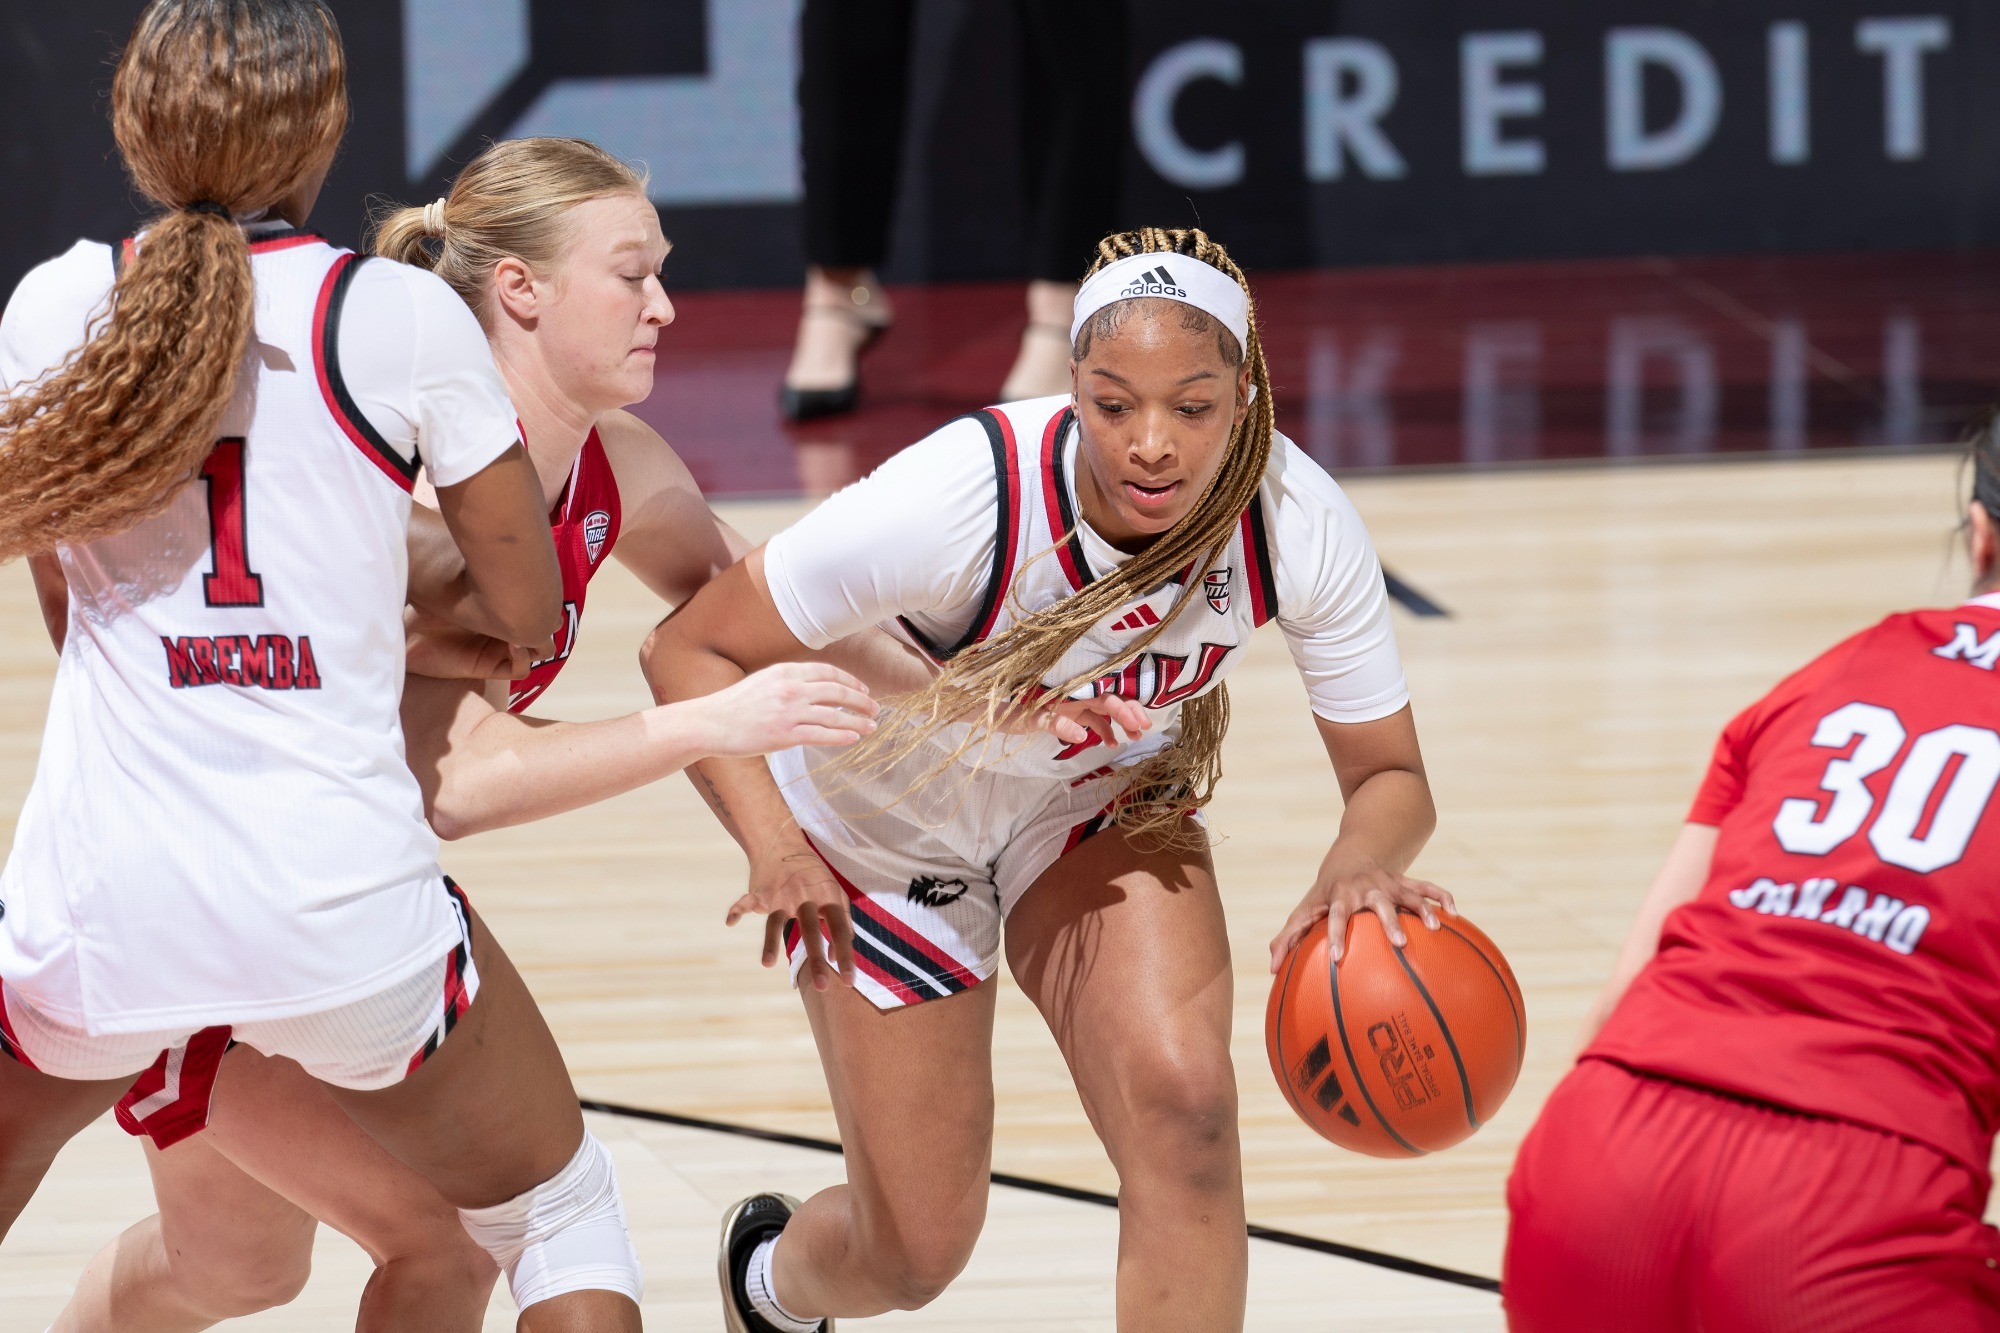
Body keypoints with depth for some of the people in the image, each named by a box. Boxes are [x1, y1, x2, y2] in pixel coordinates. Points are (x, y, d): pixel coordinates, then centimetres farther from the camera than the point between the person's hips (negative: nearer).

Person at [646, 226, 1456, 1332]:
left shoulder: (1298, 526, -29)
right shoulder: (963, 497, -38)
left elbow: (1388, 774, -18)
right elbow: (691, 650, -28)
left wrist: (1357, 867, -42)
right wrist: (770, 842, -44)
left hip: (1106, 806, 2)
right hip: (888, 829, -2)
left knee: (1182, 1100, -26)